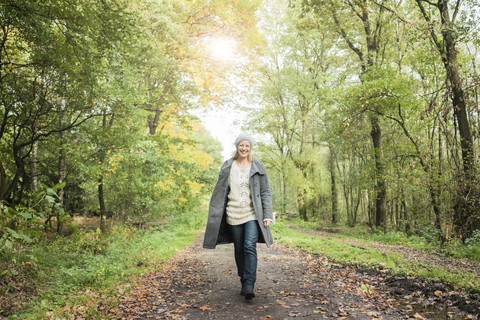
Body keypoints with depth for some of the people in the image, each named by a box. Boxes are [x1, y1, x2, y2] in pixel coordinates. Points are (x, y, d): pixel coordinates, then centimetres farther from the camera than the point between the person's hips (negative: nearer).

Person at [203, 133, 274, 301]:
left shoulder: (258, 166, 2)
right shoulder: (228, 166, 5)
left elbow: (266, 192, 2)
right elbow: (220, 191, 8)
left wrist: (267, 215, -4)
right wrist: (215, 215, 5)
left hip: (252, 214, -2)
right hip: (233, 214, 2)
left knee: (250, 247, -15)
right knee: (239, 250, 9)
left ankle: (249, 286, -12)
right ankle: (243, 282, 24)